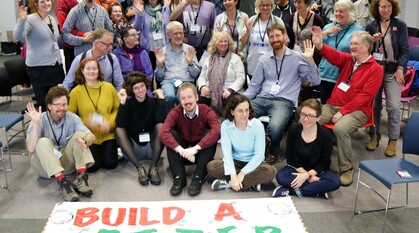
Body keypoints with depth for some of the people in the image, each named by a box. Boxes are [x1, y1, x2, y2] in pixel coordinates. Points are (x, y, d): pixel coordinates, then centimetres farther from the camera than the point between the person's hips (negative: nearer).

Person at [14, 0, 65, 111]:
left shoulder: (53, 19, 12)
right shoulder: (31, 20, -10)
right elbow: (17, 36, -24)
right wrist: (22, 20, -39)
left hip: (55, 66, 7)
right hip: (39, 68, -7)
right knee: (44, 103, -2)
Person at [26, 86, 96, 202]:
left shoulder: (72, 118, -3)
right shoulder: (40, 120, -11)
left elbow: (91, 136, -15)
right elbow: (30, 149, -23)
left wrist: (84, 141, -39)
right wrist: (36, 123, -31)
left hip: (66, 162, 3)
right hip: (44, 166, -2)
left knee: (80, 134, -17)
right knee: (43, 142, -30)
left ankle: (81, 177, -31)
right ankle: (63, 182, -41)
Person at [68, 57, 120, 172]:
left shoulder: (109, 87, 3)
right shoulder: (76, 91, -1)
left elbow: (118, 109, 5)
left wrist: (110, 123, -13)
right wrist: (87, 122, -17)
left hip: (107, 135, 1)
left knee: (110, 163, -11)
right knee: (92, 166, -13)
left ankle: (110, 149, 22)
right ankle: (94, 152, 20)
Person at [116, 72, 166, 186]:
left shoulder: (153, 101, -2)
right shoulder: (128, 103, -1)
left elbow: (161, 120, -22)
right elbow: (120, 124, -19)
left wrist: (161, 97, -19)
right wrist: (122, 102, -25)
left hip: (152, 147, 0)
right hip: (133, 149, 0)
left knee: (160, 125, -23)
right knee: (119, 130, -22)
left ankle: (153, 168, -32)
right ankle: (140, 168, -33)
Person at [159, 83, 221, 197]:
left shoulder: (207, 111, -15)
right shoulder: (175, 112, -12)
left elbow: (217, 131, -34)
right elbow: (163, 133, -28)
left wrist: (195, 148, -42)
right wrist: (181, 150, -42)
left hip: (200, 153, -1)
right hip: (182, 153, 1)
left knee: (209, 134, -27)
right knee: (171, 134, -24)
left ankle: (198, 178, -26)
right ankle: (179, 178, -24)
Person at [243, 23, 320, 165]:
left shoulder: (297, 58, 5)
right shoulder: (264, 59, 16)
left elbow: (315, 81, 0)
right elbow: (254, 86, 17)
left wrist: (310, 60, -13)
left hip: (284, 101, -3)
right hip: (262, 99, 4)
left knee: (274, 126, -35)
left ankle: (273, 151, -1)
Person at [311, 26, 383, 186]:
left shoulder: (376, 69, -5)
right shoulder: (348, 59, 12)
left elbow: (365, 96, -13)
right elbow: (333, 55, -7)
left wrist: (343, 112, -19)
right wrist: (319, 45, -29)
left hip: (357, 110, -5)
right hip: (332, 105, 6)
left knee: (340, 129, -35)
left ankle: (346, 168, -14)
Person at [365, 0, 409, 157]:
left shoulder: (400, 25, 1)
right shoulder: (370, 26, 4)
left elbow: (405, 50, -1)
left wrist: (400, 69, -10)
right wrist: (372, 40, -13)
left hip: (392, 71, -2)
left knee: (393, 107, -7)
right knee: (374, 105, 9)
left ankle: (393, 140, 7)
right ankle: (375, 136, 24)